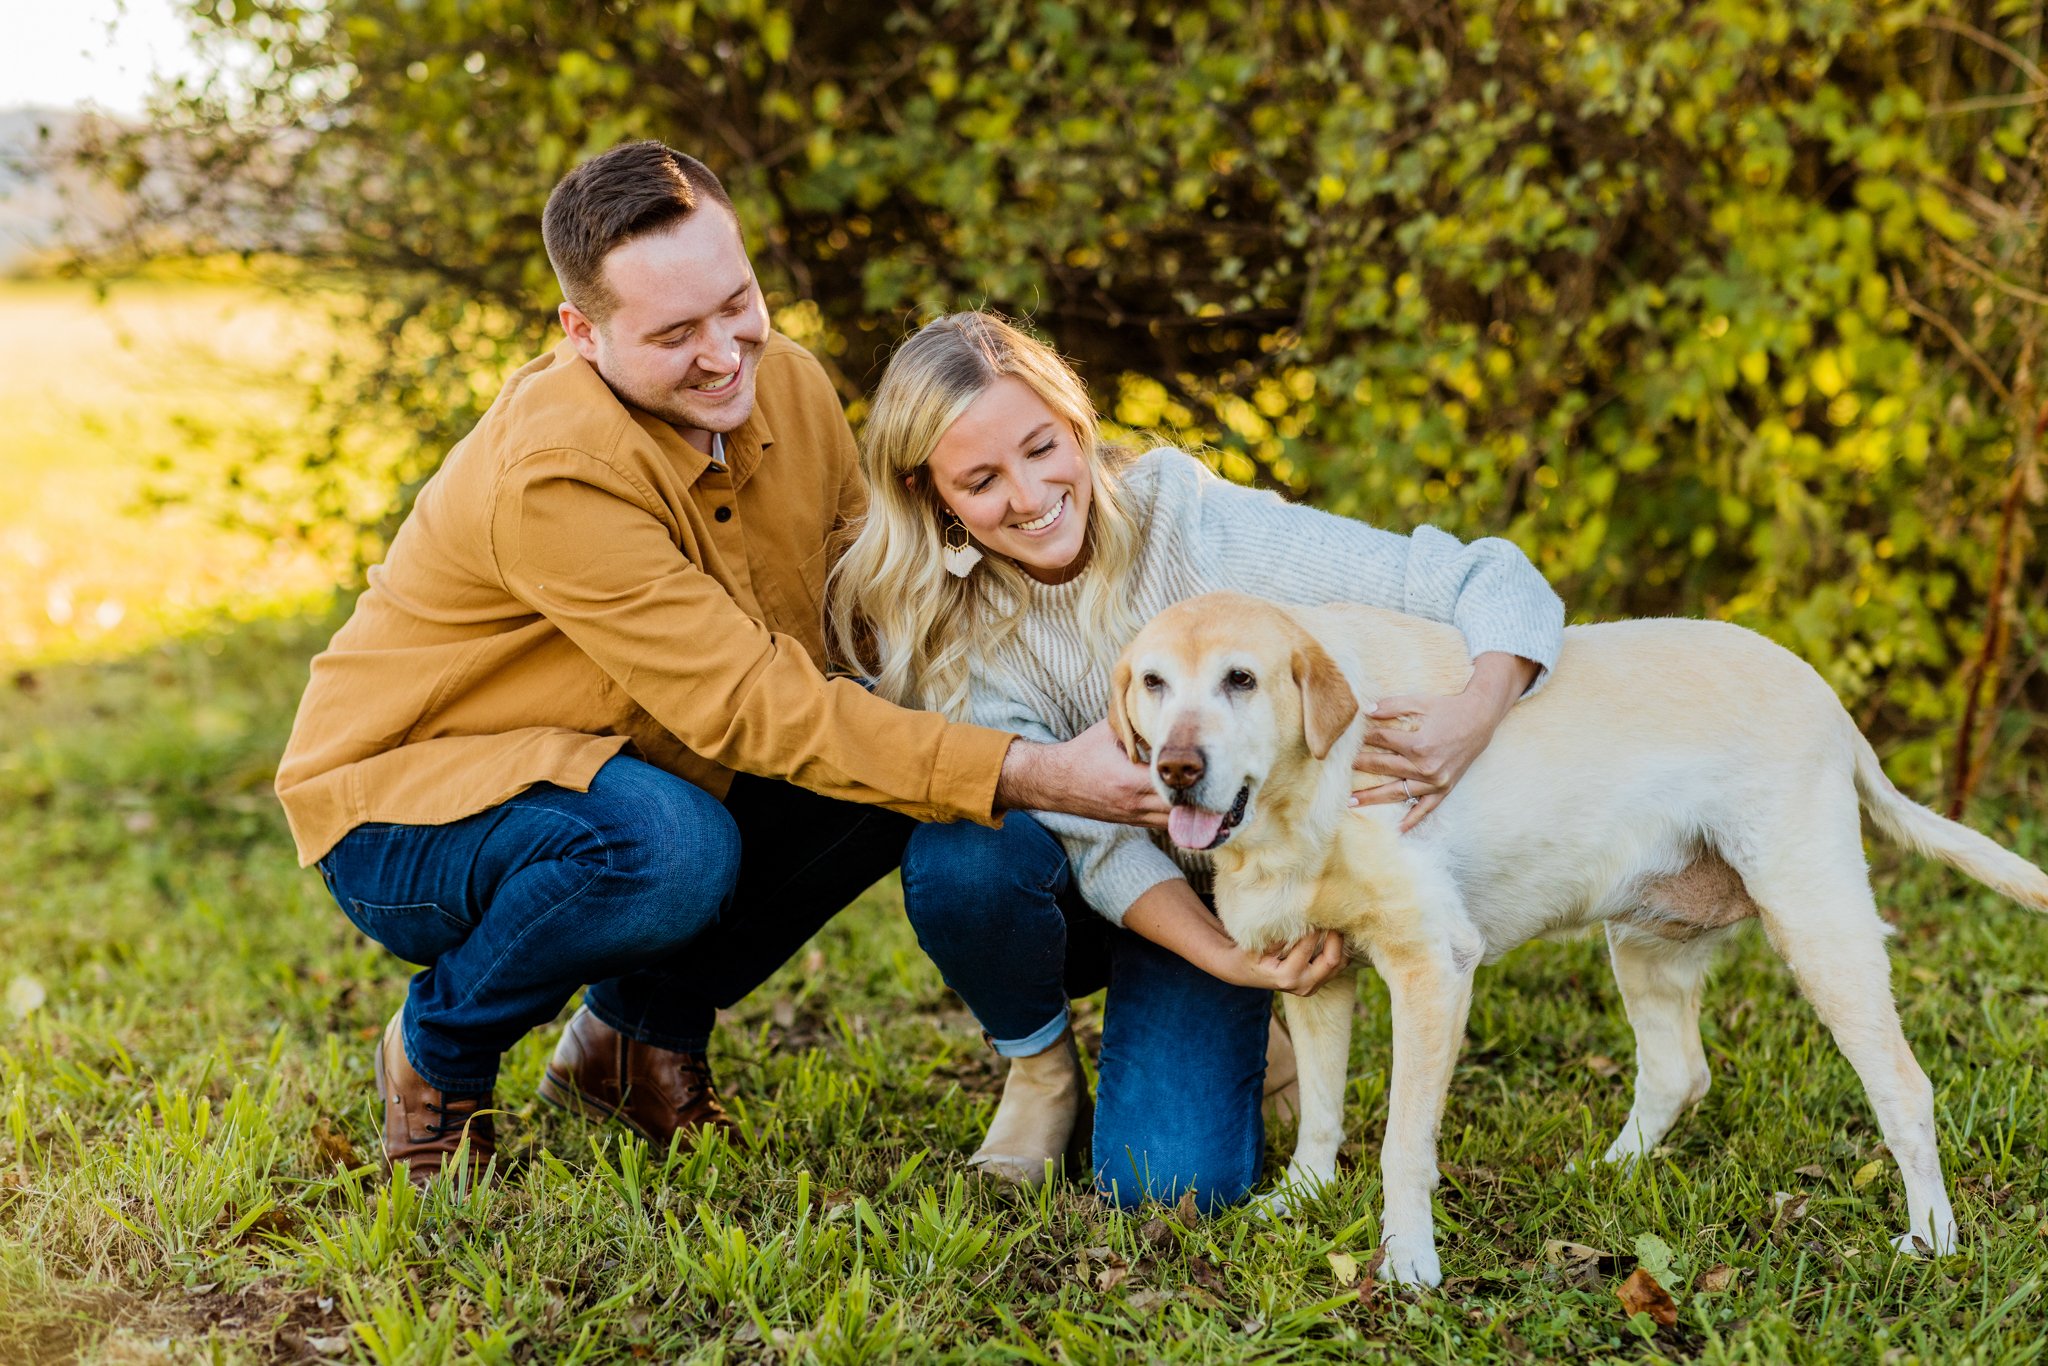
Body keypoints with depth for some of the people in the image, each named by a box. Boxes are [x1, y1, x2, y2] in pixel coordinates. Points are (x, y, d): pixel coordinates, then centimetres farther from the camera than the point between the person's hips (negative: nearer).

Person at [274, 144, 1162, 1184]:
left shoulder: (788, 386, -7)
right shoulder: (555, 473, -31)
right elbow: (753, 707, -33)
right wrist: (1025, 775, -37)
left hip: (632, 777, 7)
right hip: (402, 806, -7)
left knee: (906, 754, -10)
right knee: (668, 848, -37)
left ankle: (639, 1031, 8)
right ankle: (439, 1055, -6)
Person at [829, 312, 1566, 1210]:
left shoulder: (1198, 524, -24)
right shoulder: (937, 625, -19)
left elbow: (1495, 582, -26)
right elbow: (1099, 841, -23)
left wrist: (1479, 712, -46)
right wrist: (1230, 959, -38)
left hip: (1221, 887, -1)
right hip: (1073, 897, 1)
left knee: (1165, 1180, -23)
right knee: (959, 852, -34)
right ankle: (1040, 1067, -2)